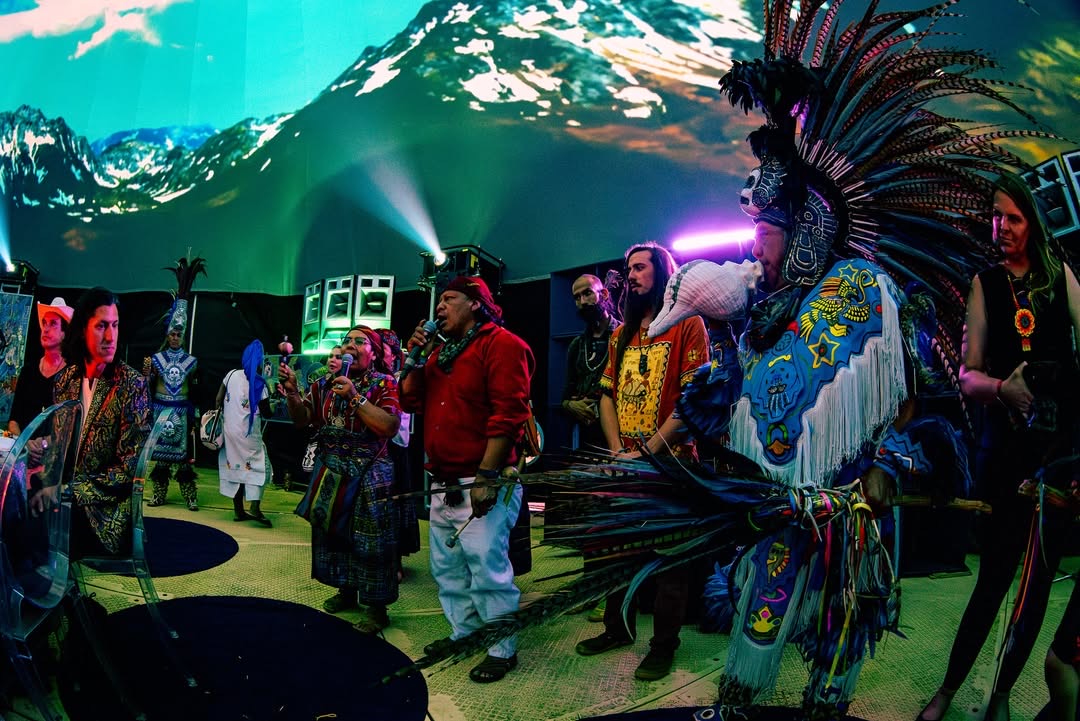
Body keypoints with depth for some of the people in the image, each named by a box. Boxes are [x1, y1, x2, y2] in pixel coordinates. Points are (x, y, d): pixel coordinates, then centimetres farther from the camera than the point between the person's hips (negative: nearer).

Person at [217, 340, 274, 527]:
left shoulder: (232, 375, 2)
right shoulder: (259, 383, -11)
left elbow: (219, 400, 6)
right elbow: (266, 413, -8)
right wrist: (273, 407, 12)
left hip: (230, 429, 5)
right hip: (248, 433, -5)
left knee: (235, 465, 11)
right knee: (257, 465, 2)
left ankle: (238, 510, 16)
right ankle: (255, 508, -12)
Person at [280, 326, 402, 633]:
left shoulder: (385, 384, -8)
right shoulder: (326, 383, 9)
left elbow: (389, 427, -21)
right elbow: (302, 419, 9)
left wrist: (354, 397, -24)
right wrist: (292, 392, -9)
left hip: (369, 476, -6)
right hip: (330, 472, 6)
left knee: (369, 541, -3)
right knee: (332, 532, 16)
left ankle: (375, 605, 12)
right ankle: (346, 590, 35)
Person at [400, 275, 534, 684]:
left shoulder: (500, 344, -9)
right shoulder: (441, 352, 17)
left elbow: (509, 412, -18)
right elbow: (411, 402, 16)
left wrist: (487, 476, -22)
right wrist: (415, 359, 2)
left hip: (481, 484, -8)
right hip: (443, 484, 9)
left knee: (488, 570, -5)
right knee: (447, 568, 16)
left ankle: (502, 650, 11)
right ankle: (464, 633, 33)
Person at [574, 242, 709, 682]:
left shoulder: (688, 324, -7)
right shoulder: (621, 334, 13)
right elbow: (608, 396, 11)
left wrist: (646, 452, -16)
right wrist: (617, 451, -4)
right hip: (623, 464, 6)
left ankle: (664, 645, 22)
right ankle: (618, 628, 34)